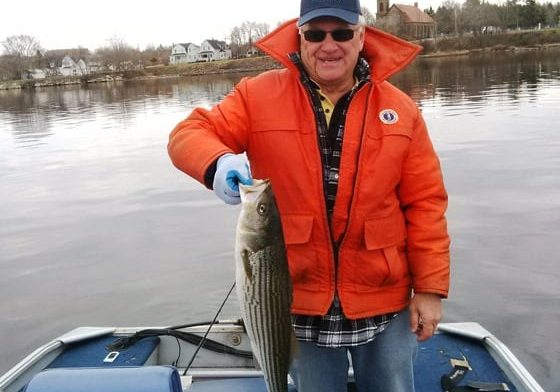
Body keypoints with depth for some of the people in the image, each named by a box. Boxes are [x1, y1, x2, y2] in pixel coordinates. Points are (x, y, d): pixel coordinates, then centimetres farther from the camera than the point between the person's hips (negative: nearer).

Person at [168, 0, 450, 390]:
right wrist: (219, 164, -29)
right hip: (300, 300, 0)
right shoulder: (258, 96, -6)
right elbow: (190, 134, -5)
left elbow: (425, 203, -2)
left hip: (385, 300, 1)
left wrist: (430, 287, -4)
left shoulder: (400, 109, -3)